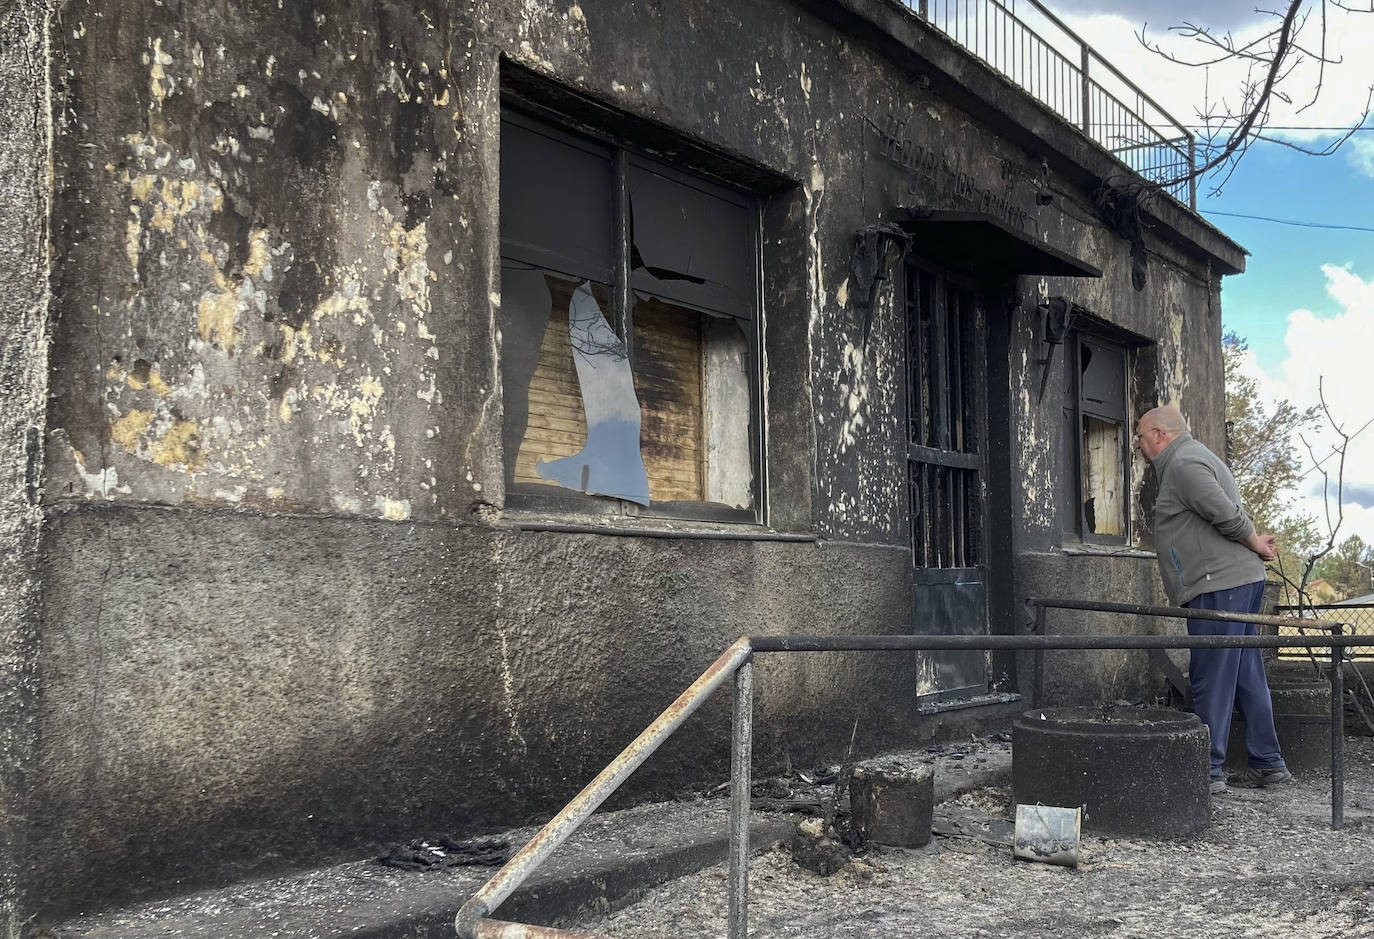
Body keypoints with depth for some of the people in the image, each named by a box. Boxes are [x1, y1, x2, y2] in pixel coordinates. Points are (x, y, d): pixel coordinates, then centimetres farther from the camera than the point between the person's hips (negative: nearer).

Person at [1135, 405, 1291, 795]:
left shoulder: (1183, 464, -10)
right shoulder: (1193, 457, 25)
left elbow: (1226, 513, -19)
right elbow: (1228, 514, 23)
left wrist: (1256, 544, -6)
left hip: (1219, 586, -11)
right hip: (1243, 579, 11)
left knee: (1211, 679, -7)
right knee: (1246, 675, 13)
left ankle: (1208, 771, -4)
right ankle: (1268, 764, 17)